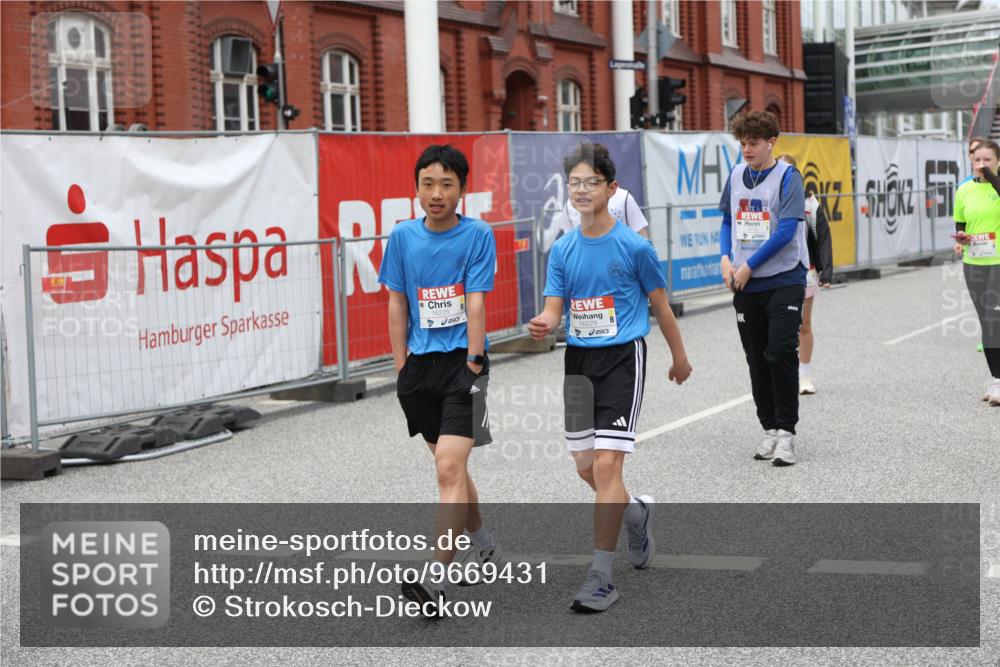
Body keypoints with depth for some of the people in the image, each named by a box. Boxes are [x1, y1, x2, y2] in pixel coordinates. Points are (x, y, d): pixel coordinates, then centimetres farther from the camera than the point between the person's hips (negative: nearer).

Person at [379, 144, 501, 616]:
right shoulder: (403, 236, 3)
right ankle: (481, 543, 39)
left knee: (450, 468, -14)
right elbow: (397, 304, 6)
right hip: (420, 364, 5)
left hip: (461, 363, -5)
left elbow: (476, 302, -10)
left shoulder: (477, 235, -6)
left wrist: (474, 361, -14)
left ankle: (436, 579, -17)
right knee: (449, 464, 18)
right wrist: (401, 366, 3)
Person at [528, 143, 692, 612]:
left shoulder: (633, 246, -7)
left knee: (606, 464, -13)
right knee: (585, 466, 11)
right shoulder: (562, 250, 4)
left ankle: (601, 578, -7)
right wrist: (542, 326, -21)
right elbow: (554, 310, 2)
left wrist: (679, 357, 13)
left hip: (622, 358, -5)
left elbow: (659, 304, 4)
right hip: (578, 359, 5)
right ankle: (636, 512, 43)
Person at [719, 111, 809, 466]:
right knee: (757, 360, 9)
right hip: (746, 285, 5)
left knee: (780, 354, -12)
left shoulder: (788, 176, -8)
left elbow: (786, 230, -15)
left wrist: (748, 266, -13)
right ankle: (770, 428, 21)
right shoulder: (736, 175, 9)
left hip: (784, 280, -5)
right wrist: (725, 258, 0)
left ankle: (786, 431, -2)